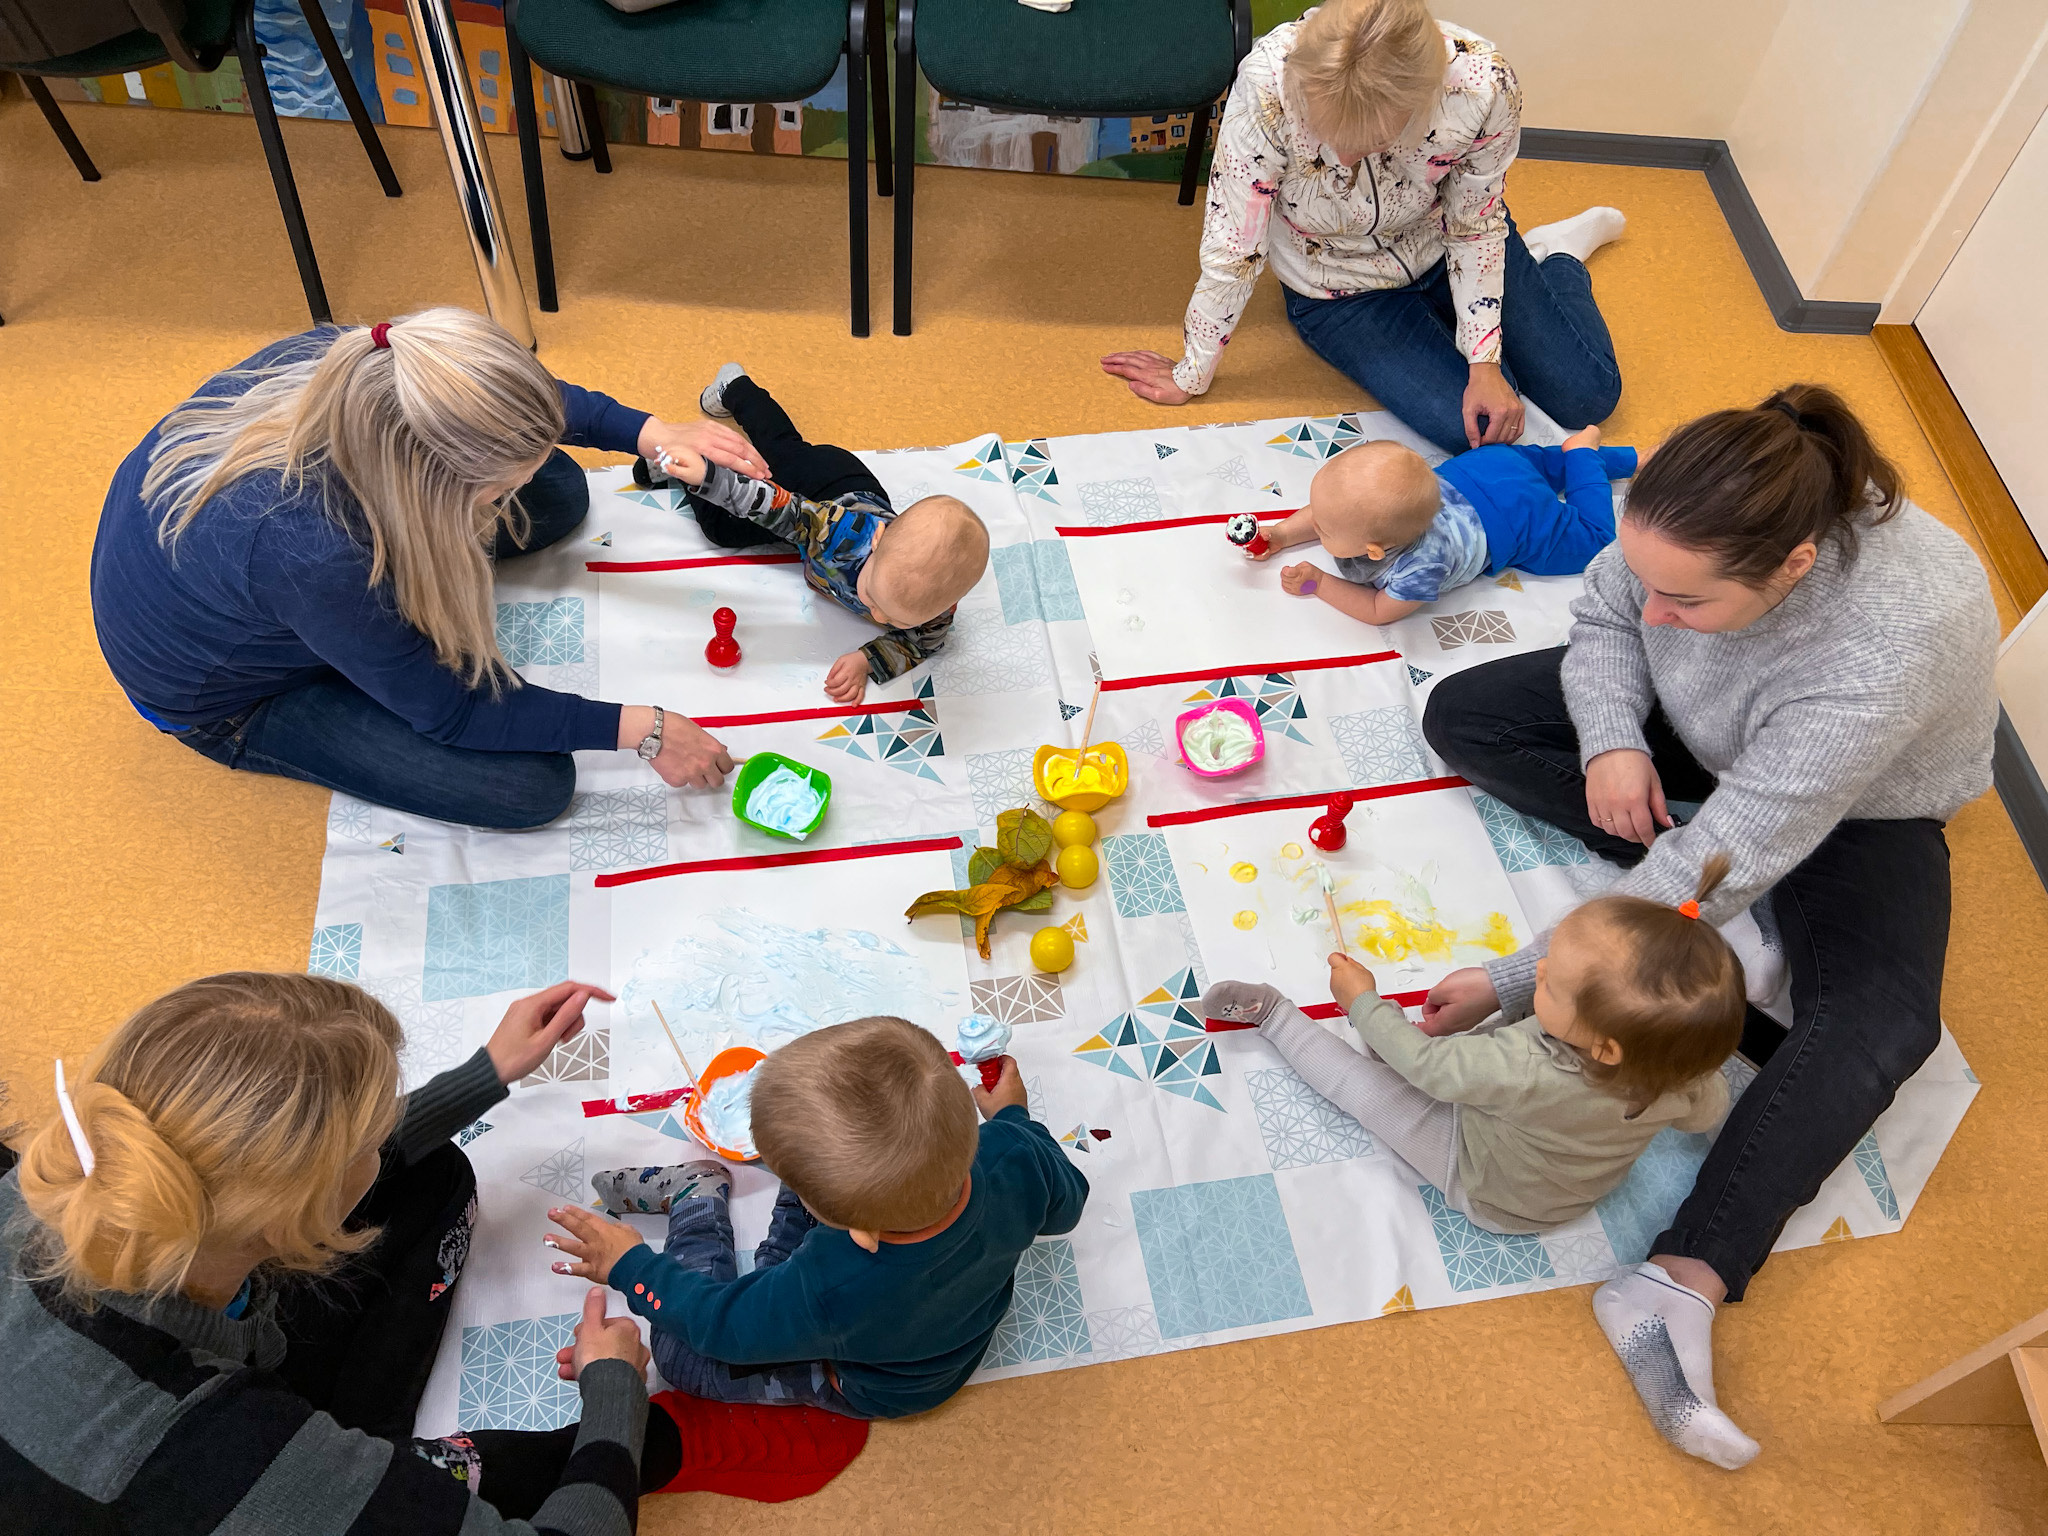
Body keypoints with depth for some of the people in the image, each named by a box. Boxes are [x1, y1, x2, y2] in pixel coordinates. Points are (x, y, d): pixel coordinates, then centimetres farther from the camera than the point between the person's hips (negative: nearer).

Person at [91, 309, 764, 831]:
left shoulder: (355, 365, -29)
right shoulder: (310, 556, -46)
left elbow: (532, 398, -6)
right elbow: (448, 708, -29)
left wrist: (653, 435, -16)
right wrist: (641, 730, -26)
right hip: (226, 694, -6)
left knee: (558, 494, -2)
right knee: (532, 786, -17)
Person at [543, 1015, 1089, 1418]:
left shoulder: (832, 1294, -47)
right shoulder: (1013, 1161, -36)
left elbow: (723, 1324, -26)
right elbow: (1064, 1203, -10)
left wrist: (632, 1266, -11)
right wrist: (1011, 1114, 6)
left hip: (875, 1391, -5)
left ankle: (699, 1193, 22)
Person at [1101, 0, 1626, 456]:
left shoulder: (1485, 86, -33)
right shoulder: (1268, 81, -38)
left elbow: (1474, 224, -15)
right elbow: (1233, 241, -27)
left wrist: (1484, 362, -19)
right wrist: (1191, 375, -17)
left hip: (1440, 248, 1)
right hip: (1341, 290, -1)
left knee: (1588, 397, 2)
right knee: (1467, 429, -17)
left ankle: (1555, 252, 36)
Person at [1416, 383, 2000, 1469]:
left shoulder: (1891, 646, -44)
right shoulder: (1695, 532, -30)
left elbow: (1722, 866, -41)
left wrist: (1514, 986, -37)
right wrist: (1611, 737, -27)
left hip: (1858, 801, -5)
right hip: (1695, 732, 6)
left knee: (1877, 1026, -30)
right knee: (1462, 714, -8)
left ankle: (1680, 1286, -30)